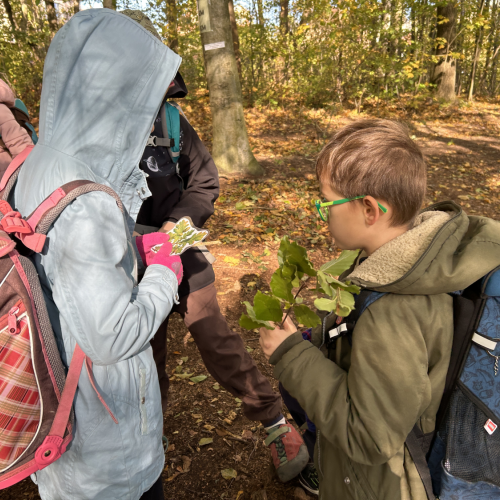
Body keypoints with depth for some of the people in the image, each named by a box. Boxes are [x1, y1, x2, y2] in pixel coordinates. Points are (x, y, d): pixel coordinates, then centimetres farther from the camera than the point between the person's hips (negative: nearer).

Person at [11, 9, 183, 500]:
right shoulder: (86, 203, -33)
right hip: (103, 410, -8)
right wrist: (164, 274, -14)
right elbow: (112, 336, -28)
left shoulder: (38, 166, -5)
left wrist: (132, 248, 3)